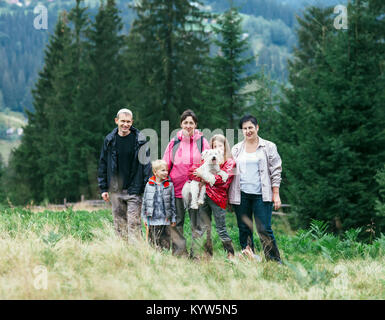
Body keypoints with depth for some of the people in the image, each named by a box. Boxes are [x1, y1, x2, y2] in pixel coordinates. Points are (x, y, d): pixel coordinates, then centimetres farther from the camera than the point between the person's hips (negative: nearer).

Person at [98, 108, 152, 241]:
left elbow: (146, 164, -2)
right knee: (119, 223, 7)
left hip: (134, 190, -3)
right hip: (115, 190, 3)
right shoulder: (109, 140, 5)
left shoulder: (140, 140, -2)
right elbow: (103, 164, 10)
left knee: (134, 223, -7)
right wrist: (103, 188, 6)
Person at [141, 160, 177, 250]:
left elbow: (172, 202, 5)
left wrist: (173, 218, 5)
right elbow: (144, 201, 9)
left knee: (165, 242, 1)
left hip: (165, 220, 0)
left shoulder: (169, 185, 1)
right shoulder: (149, 185, 3)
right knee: (153, 241, 5)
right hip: (152, 219, 0)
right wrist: (144, 217, 8)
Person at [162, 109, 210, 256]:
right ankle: (179, 254, 11)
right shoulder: (174, 143, 7)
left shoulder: (202, 142, 3)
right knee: (176, 224, 4)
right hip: (177, 189, 2)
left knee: (197, 223, 2)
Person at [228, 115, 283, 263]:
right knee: (244, 230, 5)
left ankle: (275, 262, -2)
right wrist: (228, 196, 8)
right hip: (241, 195, 3)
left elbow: (276, 171, 4)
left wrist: (276, 195, -4)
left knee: (264, 230, -9)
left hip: (262, 195, -3)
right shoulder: (236, 149, 13)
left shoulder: (268, 147, 6)